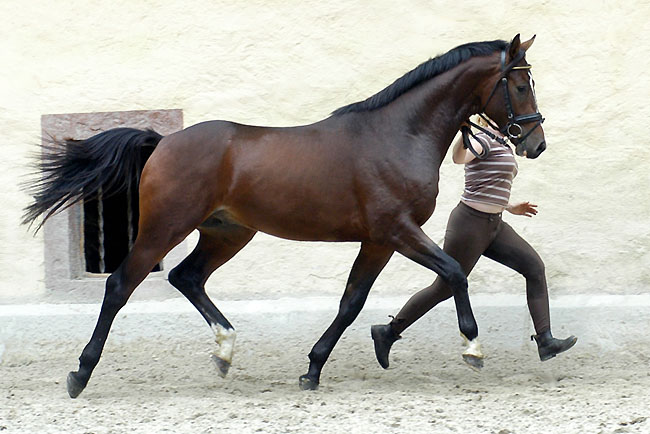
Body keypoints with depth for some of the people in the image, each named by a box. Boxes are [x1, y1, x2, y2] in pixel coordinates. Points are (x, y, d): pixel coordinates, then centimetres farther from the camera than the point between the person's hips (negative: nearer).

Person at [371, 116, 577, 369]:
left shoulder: (501, 146, 17)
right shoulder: (485, 140, -13)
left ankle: (545, 341, -4)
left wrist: (509, 207, 33)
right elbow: (460, 157, -36)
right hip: (470, 224, -10)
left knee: (534, 267, -2)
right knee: (445, 288, -2)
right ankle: (388, 333, 12)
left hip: (493, 225, 10)